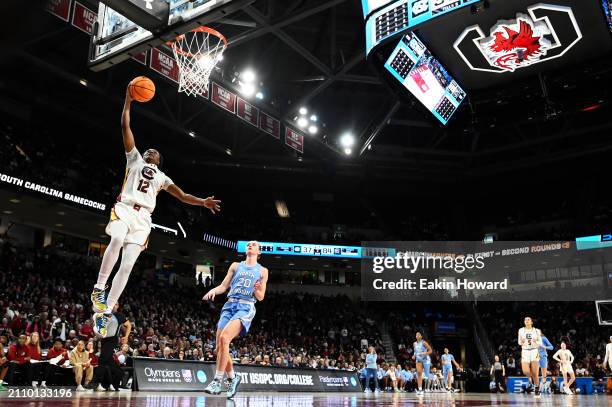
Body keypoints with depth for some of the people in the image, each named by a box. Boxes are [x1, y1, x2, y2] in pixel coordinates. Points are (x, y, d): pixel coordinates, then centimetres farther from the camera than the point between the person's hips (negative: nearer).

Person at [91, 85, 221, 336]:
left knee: (127, 266, -9)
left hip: (143, 218, 3)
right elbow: (125, 127, 15)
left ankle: (105, 312, -6)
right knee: (117, 240, -36)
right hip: (124, 209, -2)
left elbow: (182, 196, 19)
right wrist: (128, 101, 11)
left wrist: (203, 202, 3)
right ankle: (99, 287, -20)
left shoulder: (162, 177, 28)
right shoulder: (135, 159, 22)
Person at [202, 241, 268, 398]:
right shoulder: (235, 266, 18)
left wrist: (257, 290, -12)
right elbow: (223, 286, 13)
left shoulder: (262, 271, 11)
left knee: (224, 338, -26)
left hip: (246, 307, -4)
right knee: (219, 346, -3)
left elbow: (261, 297, 10)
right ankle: (232, 378, 19)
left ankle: (217, 381, -18)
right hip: (230, 305, 4)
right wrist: (213, 290, -8)